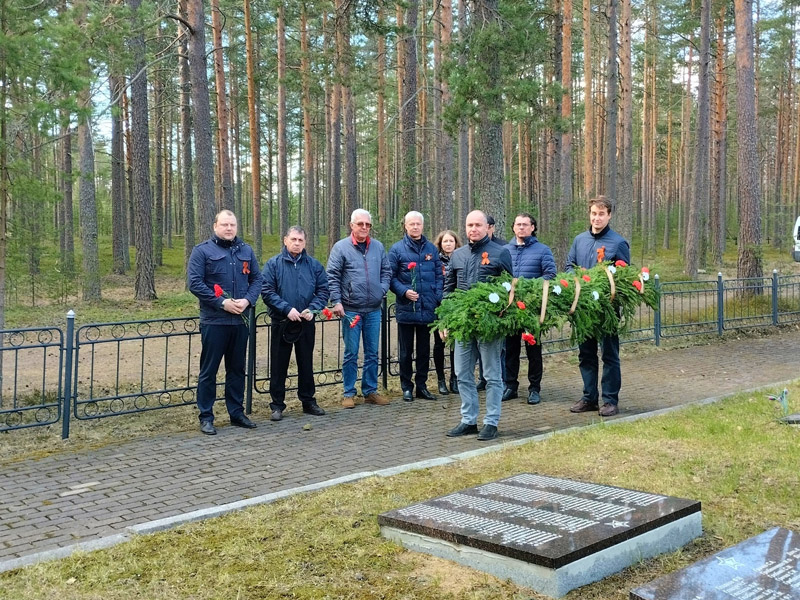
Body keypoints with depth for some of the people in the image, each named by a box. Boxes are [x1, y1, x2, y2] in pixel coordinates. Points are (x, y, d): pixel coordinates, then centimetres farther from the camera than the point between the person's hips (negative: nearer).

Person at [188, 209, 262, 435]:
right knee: (208, 371, 1)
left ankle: (237, 413, 23)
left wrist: (247, 300, -7)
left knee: (237, 369, 13)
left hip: (240, 321, 5)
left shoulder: (246, 251, 11)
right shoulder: (202, 251, -4)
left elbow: (256, 279, 12)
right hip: (214, 321, -5)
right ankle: (206, 417, 9)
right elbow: (194, 283, -11)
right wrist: (222, 303, -17)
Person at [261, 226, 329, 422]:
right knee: (278, 365, 4)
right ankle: (277, 405, 13)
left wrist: (312, 309, -13)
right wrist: (287, 309, -18)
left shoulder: (314, 265, 5)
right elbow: (267, 292, -9)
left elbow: (323, 290, 3)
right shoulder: (273, 264, -2)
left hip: (306, 323, 2)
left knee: (306, 363, 12)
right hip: (281, 323, -2)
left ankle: (308, 401, 24)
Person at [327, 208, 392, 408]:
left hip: (374, 310, 4)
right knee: (351, 354, 2)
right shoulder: (341, 247, -4)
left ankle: (370, 391, 20)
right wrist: (336, 302, -12)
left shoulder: (378, 247, 8)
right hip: (351, 310, -4)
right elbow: (332, 277, -5)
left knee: (372, 353, 10)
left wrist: (382, 289, -2)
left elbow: (386, 271, 15)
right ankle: (349, 393, 12)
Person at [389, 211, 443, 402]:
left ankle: (421, 386, 21)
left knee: (424, 350, 11)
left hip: (427, 309, 3)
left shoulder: (431, 249, 9)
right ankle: (407, 387, 15)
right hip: (406, 308, -3)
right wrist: (404, 292, -17)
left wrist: (437, 298, -1)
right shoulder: (397, 249, -1)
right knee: (406, 350, 6)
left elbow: (439, 275, 11)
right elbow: (391, 277, -3)